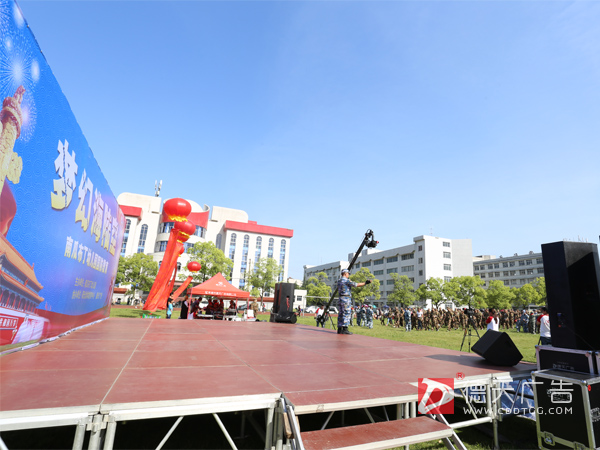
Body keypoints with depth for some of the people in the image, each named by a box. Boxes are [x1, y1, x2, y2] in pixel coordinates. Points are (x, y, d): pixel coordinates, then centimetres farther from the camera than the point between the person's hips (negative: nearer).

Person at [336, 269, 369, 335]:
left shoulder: (339, 281, 17)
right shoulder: (346, 280, -10)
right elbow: (356, 285, -13)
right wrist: (365, 283, -8)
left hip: (340, 299, 9)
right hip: (346, 299, -9)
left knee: (341, 314, 8)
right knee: (346, 314, -8)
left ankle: (339, 329, 9)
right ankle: (345, 329, -12)